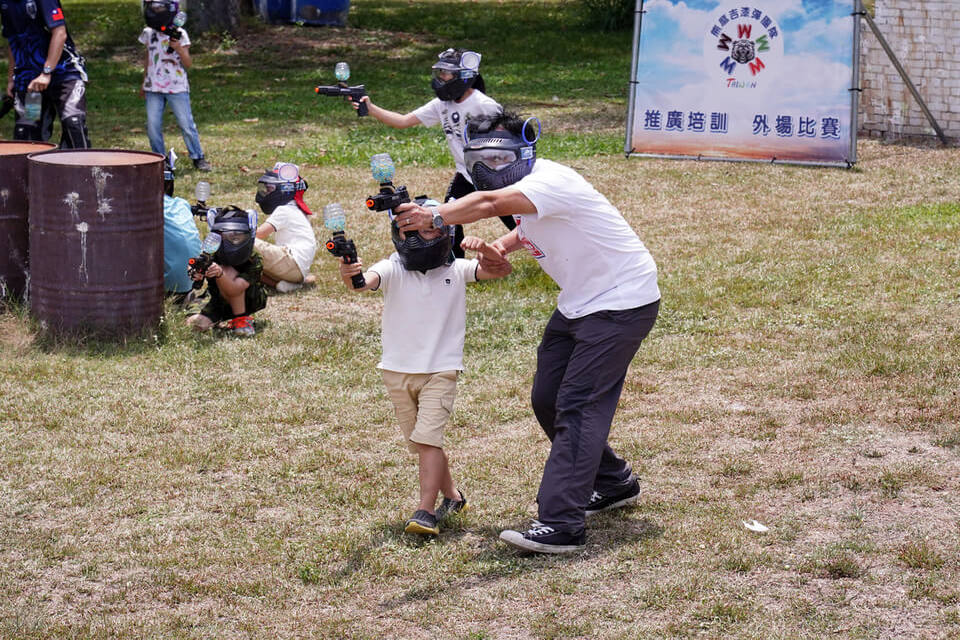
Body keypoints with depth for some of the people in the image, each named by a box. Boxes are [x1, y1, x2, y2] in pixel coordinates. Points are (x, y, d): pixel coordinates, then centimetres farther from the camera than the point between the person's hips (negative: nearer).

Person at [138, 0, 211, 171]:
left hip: (177, 88, -4)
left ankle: (198, 157, 9)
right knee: (153, 126, 0)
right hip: (153, 88, 4)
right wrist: (144, 82, 22)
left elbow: (188, 64, -7)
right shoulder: (148, 33, 7)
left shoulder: (180, 34, -5)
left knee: (186, 124, -2)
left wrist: (179, 49, -25)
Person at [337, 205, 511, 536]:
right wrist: (350, 277, -51)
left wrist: (485, 250, -33)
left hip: (441, 370, -2)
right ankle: (452, 496, 32)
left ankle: (426, 510, -13)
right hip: (397, 371, 2)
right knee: (420, 443, 13)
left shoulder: (456, 270, -4)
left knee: (428, 437, -15)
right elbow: (367, 281, -27)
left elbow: (500, 269, -11)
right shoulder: (393, 269, -8)